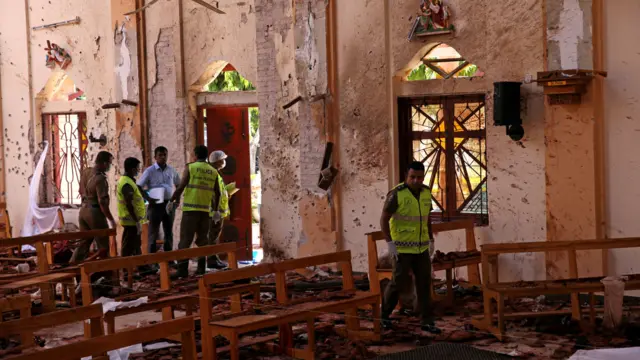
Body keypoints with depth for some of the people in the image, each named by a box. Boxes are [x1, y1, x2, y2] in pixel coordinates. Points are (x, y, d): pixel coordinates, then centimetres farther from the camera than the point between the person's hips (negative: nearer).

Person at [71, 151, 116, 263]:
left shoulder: (85, 172, 3)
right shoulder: (100, 178, -22)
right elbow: (102, 202, -23)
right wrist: (111, 219, -15)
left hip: (84, 210, 8)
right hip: (95, 212, -8)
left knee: (84, 242, 15)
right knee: (103, 245, 4)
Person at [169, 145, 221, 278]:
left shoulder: (190, 167, -2)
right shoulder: (213, 171, 9)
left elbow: (181, 187, -8)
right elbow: (217, 193, 12)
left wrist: (172, 200, 4)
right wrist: (215, 209, 23)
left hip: (190, 209, -4)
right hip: (205, 209, 4)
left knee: (185, 239, -2)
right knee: (202, 239, 13)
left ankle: (183, 269, -8)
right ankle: (201, 268, 11)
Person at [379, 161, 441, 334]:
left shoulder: (425, 192, 2)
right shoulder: (396, 194, -18)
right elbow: (384, 219, -14)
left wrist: (431, 240, 14)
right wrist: (389, 243, -20)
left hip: (420, 245, 5)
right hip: (402, 246, -5)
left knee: (424, 282, 3)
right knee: (400, 282, -4)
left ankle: (427, 321, 10)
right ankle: (384, 312, 22)